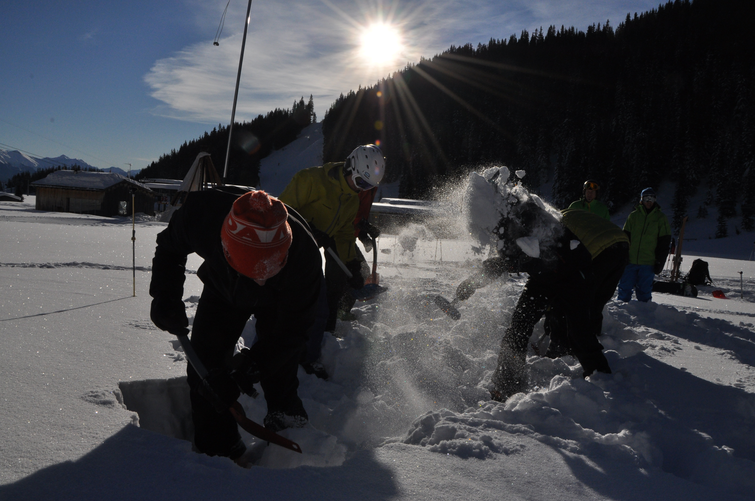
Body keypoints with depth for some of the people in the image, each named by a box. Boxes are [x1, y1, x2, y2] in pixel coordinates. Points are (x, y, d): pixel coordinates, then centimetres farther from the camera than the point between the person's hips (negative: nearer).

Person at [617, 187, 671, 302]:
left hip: (648, 263, -1)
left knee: (644, 290, 2)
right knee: (624, 288, 0)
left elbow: (664, 243, 4)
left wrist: (660, 262, -1)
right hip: (630, 261, 1)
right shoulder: (634, 215, 8)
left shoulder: (661, 218, 5)